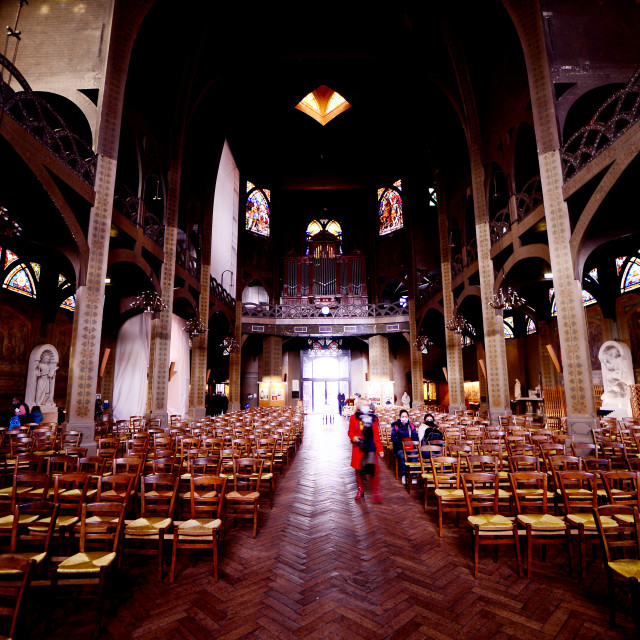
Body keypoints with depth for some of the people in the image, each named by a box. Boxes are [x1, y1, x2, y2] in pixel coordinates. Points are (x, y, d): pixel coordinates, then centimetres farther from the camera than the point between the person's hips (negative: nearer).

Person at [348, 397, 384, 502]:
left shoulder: (373, 417, 3)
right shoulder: (354, 417, 0)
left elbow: (376, 435, 6)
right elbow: (350, 432, 7)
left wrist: (380, 449, 4)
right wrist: (354, 437, -15)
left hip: (371, 447, 0)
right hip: (358, 447, 1)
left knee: (373, 468, -10)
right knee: (358, 469, 9)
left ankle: (376, 492, 1)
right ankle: (360, 489, 28)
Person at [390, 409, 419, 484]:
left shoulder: (411, 426, 12)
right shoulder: (396, 426, 3)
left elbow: (415, 438, 7)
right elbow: (393, 438, -6)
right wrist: (402, 441, -19)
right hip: (399, 447, -2)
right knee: (403, 457, -31)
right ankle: (404, 475, -19)